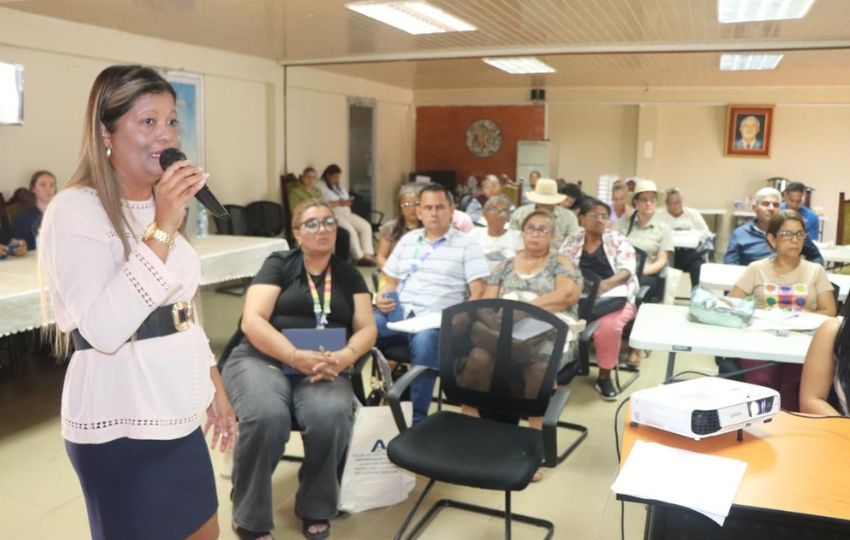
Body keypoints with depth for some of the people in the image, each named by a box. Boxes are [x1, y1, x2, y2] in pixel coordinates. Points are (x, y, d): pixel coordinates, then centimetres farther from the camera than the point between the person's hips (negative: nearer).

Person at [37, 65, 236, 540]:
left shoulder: (159, 205, 11)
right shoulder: (76, 210, -15)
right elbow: (104, 330, -28)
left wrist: (215, 387, 14)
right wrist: (162, 229, -28)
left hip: (178, 411, 8)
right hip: (121, 425, -7)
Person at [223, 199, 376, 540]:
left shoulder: (349, 275, 16)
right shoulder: (278, 264, 7)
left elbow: (366, 329, 8)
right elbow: (252, 321, -5)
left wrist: (344, 357, -15)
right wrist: (296, 356, -20)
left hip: (324, 369, 2)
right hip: (262, 359, -2)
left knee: (332, 417, -32)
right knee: (266, 417, -35)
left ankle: (315, 509, -6)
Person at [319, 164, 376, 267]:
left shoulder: (340, 188, 26)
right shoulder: (321, 187, 0)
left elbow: (348, 202, 20)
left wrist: (345, 202, -4)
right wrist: (338, 203, -7)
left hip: (346, 214, 8)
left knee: (366, 226, -14)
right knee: (350, 230, -31)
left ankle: (368, 255, -23)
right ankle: (360, 258, -25)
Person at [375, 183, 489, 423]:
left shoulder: (466, 245, 8)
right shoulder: (407, 240, 22)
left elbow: (479, 293, 1)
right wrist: (381, 297, 1)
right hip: (397, 314, 4)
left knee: (424, 340, -40)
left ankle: (418, 418, -27)